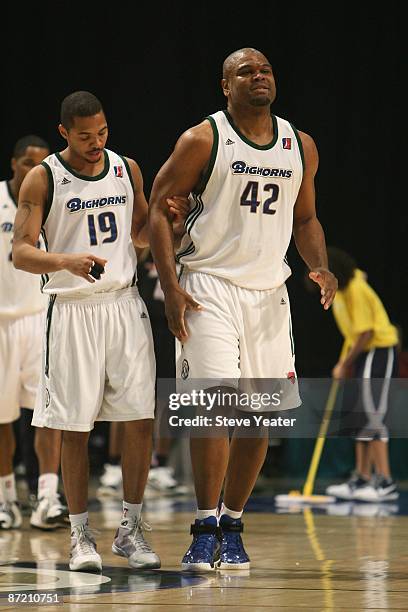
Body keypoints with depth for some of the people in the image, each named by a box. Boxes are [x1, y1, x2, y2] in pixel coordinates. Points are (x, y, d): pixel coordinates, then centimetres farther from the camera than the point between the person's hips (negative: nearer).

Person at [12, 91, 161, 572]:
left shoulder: (127, 169, 8)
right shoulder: (43, 179, -4)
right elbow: (20, 252, -10)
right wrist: (65, 261, -28)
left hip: (124, 304, 3)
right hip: (71, 310, -3)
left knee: (140, 419, -2)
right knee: (74, 426, 0)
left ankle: (130, 529, 9)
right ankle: (80, 535, 11)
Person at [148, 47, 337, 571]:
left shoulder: (300, 147, 9)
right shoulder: (203, 140, -5)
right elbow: (158, 208, -5)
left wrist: (320, 267, 0)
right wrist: (170, 287, -14)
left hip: (269, 292, 5)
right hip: (209, 289, -5)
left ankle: (231, 527, 17)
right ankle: (205, 531, -9)